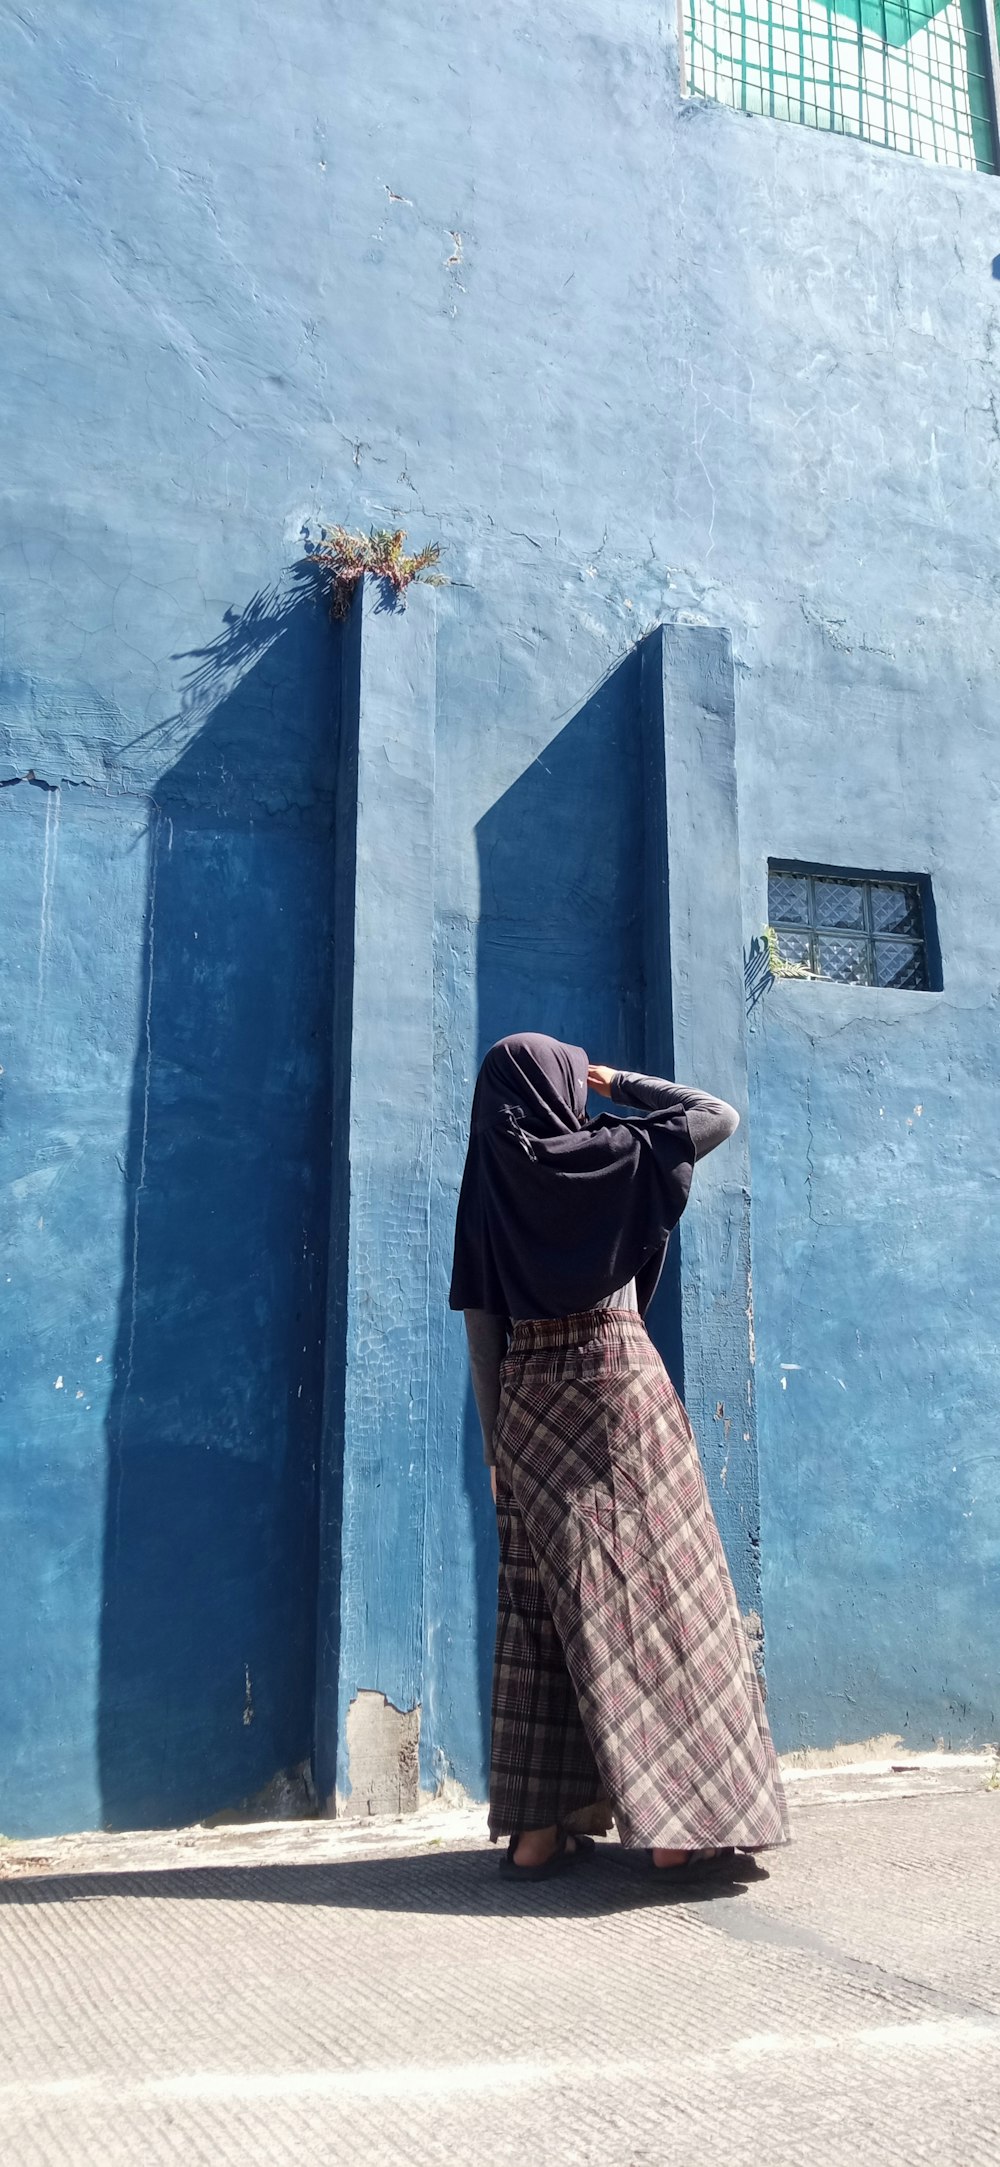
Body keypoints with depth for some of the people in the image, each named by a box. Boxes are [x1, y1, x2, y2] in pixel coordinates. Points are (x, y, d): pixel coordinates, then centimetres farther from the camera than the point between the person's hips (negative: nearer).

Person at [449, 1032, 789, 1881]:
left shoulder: (487, 1188, 6)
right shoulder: (610, 1156, -4)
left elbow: (482, 1331, 5)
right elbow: (719, 1115, 6)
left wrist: (497, 1446, 11)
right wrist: (621, 1082, 12)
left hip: (527, 1406, 4)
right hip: (618, 1389, -4)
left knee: (541, 1611, 7)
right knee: (651, 1596, -1)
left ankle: (536, 1828, 10)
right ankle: (679, 1825, -3)